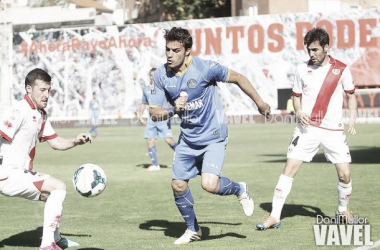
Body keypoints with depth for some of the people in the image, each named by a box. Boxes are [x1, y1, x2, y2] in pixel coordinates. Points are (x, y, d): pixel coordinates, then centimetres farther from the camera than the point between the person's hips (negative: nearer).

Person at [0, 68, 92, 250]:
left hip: (21, 173, 10)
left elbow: (55, 142, 17)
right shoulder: (20, 111, -17)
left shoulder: (41, 115, 13)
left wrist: (75, 141, -1)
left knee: (54, 191, 23)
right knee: (58, 187, -17)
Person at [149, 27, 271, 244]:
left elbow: (237, 78, -7)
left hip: (213, 136, -5)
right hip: (188, 139, 5)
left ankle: (240, 190, 13)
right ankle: (193, 230, 28)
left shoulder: (204, 68, -20)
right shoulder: (161, 76, -7)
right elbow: (154, 113, -4)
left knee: (209, 184, -21)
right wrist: (173, 110, -26)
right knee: (178, 185, 5)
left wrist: (260, 103, 3)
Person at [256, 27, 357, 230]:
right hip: (307, 129, 1)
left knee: (345, 174, -5)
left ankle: (342, 211, 23)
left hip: (333, 130, -1)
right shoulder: (302, 69, 2)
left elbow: (351, 95, 9)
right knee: (289, 169, -8)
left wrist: (352, 119, -6)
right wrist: (298, 112, -7)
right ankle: (274, 217, -4)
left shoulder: (341, 69, -1)